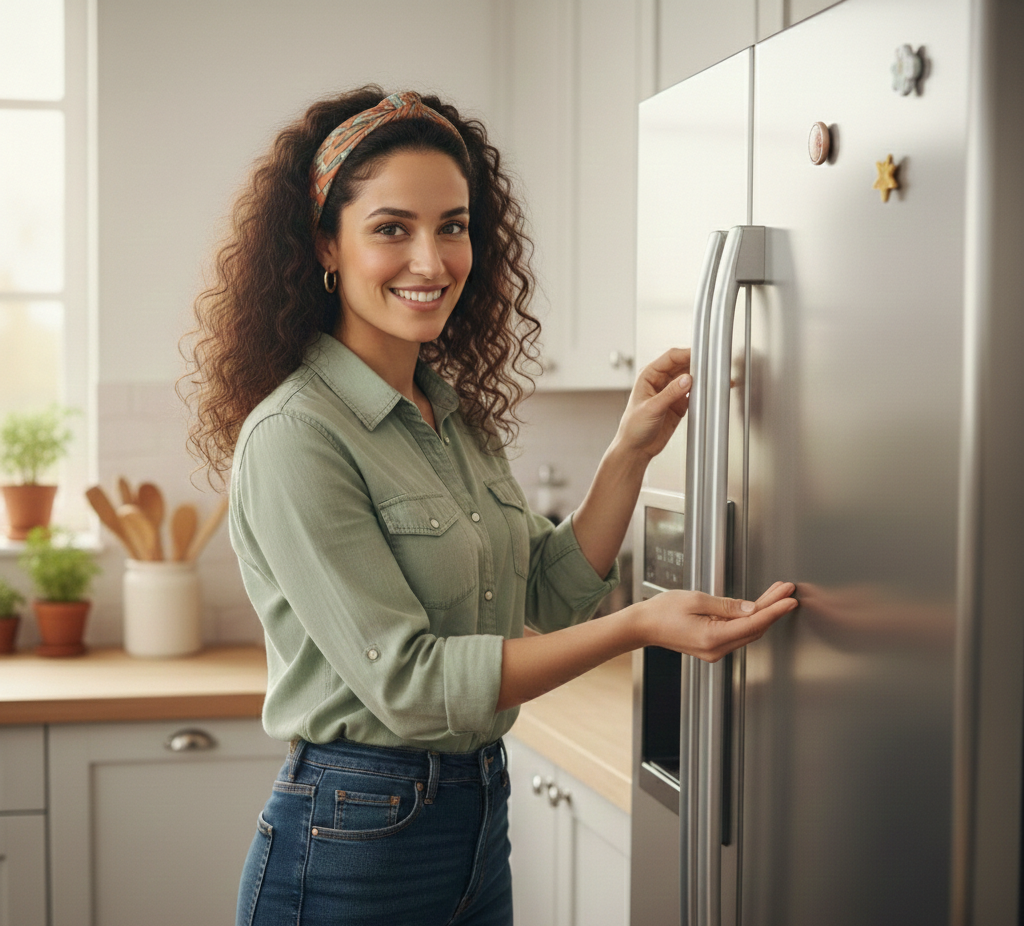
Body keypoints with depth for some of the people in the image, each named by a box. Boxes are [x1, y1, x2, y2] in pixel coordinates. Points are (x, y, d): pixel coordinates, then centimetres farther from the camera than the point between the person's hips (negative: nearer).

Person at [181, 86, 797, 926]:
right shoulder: (294, 437, -19)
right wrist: (638, 628, -27)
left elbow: (551, 597, 8)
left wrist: (631, 452, -4)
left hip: (480, 819, 7)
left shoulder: (459, 414, 6)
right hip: (353, 846, -7)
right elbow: (404, 681, -22)